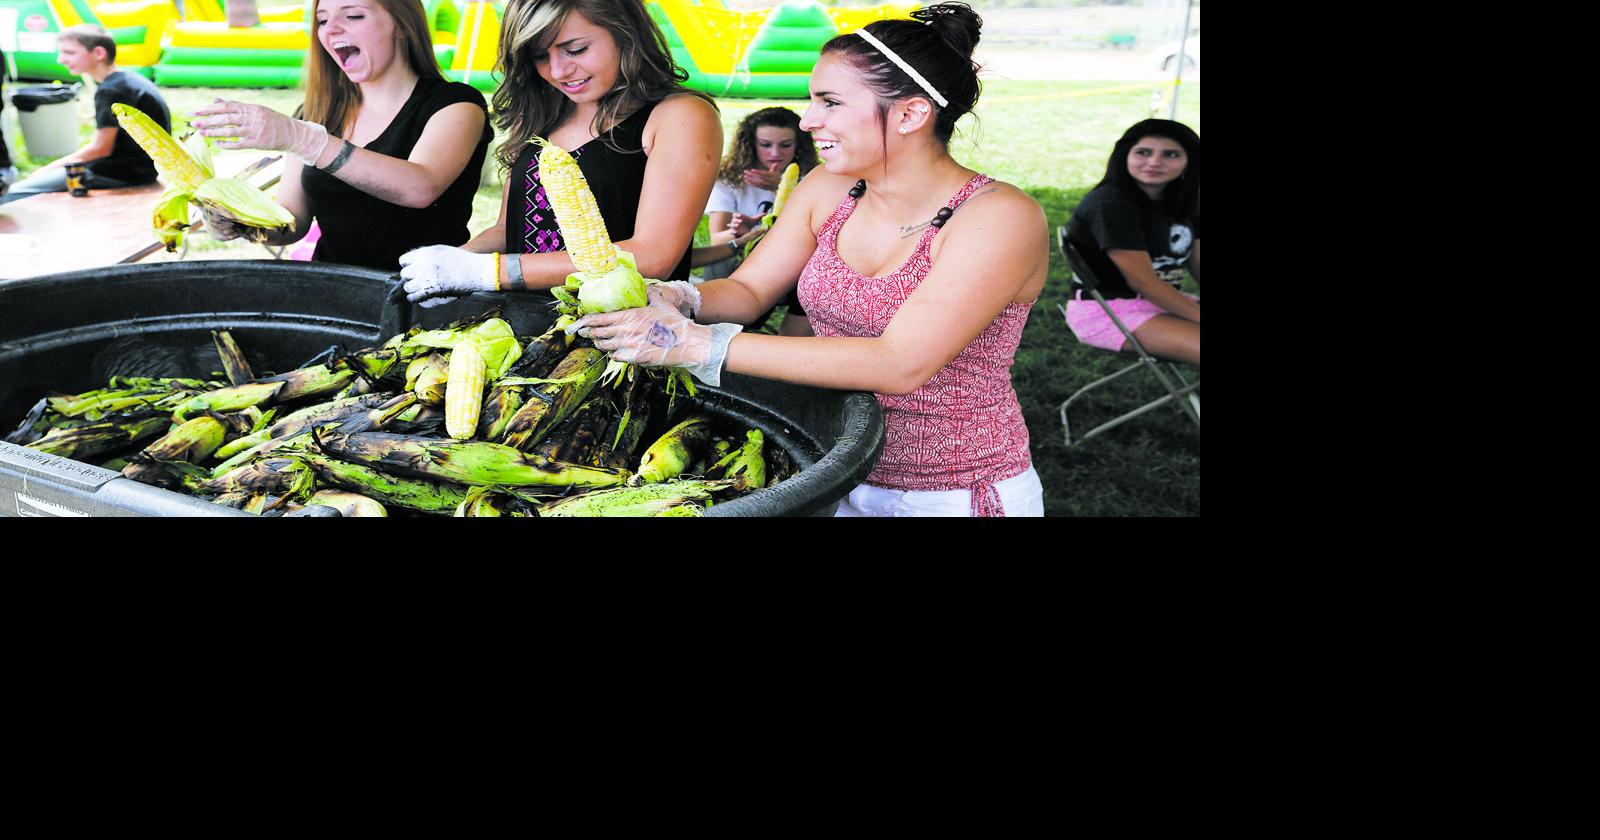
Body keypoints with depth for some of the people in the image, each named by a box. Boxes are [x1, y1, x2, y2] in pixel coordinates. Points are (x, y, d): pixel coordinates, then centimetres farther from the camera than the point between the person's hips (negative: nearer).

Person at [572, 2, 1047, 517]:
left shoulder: (1000, 218, -22)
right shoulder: (828, 189, -2)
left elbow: (900, 363, -32)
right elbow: (749, 289, 2)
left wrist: (700, 345, -34)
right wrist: (675, 300, -22)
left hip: (957, 494, -5)